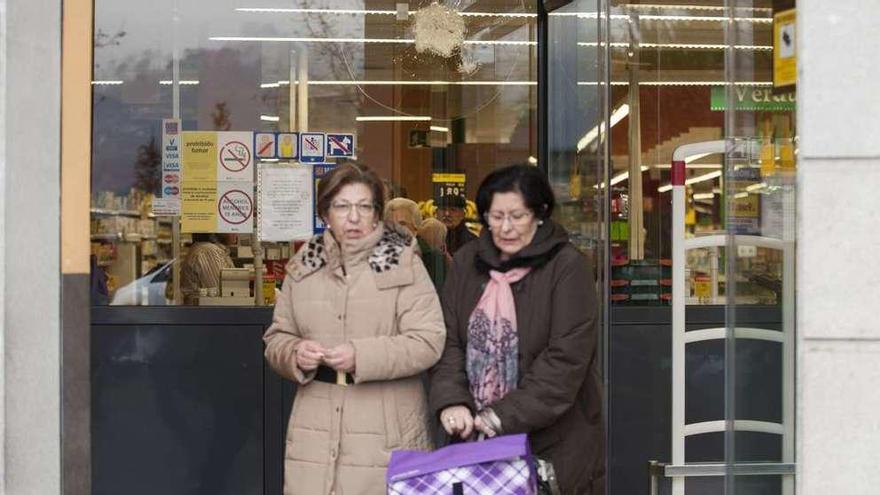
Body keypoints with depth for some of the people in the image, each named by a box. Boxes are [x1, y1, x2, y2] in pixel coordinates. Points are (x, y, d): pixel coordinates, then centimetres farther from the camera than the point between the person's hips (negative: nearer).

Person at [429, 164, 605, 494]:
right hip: (475, 436, 4)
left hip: (553, 440, -3)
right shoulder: (466, 262, 9)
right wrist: (451, 400, -15)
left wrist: (506, 415, -18)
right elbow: (449, 341, 3)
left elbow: (566, 359, -13)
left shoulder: (567, 266, -6)